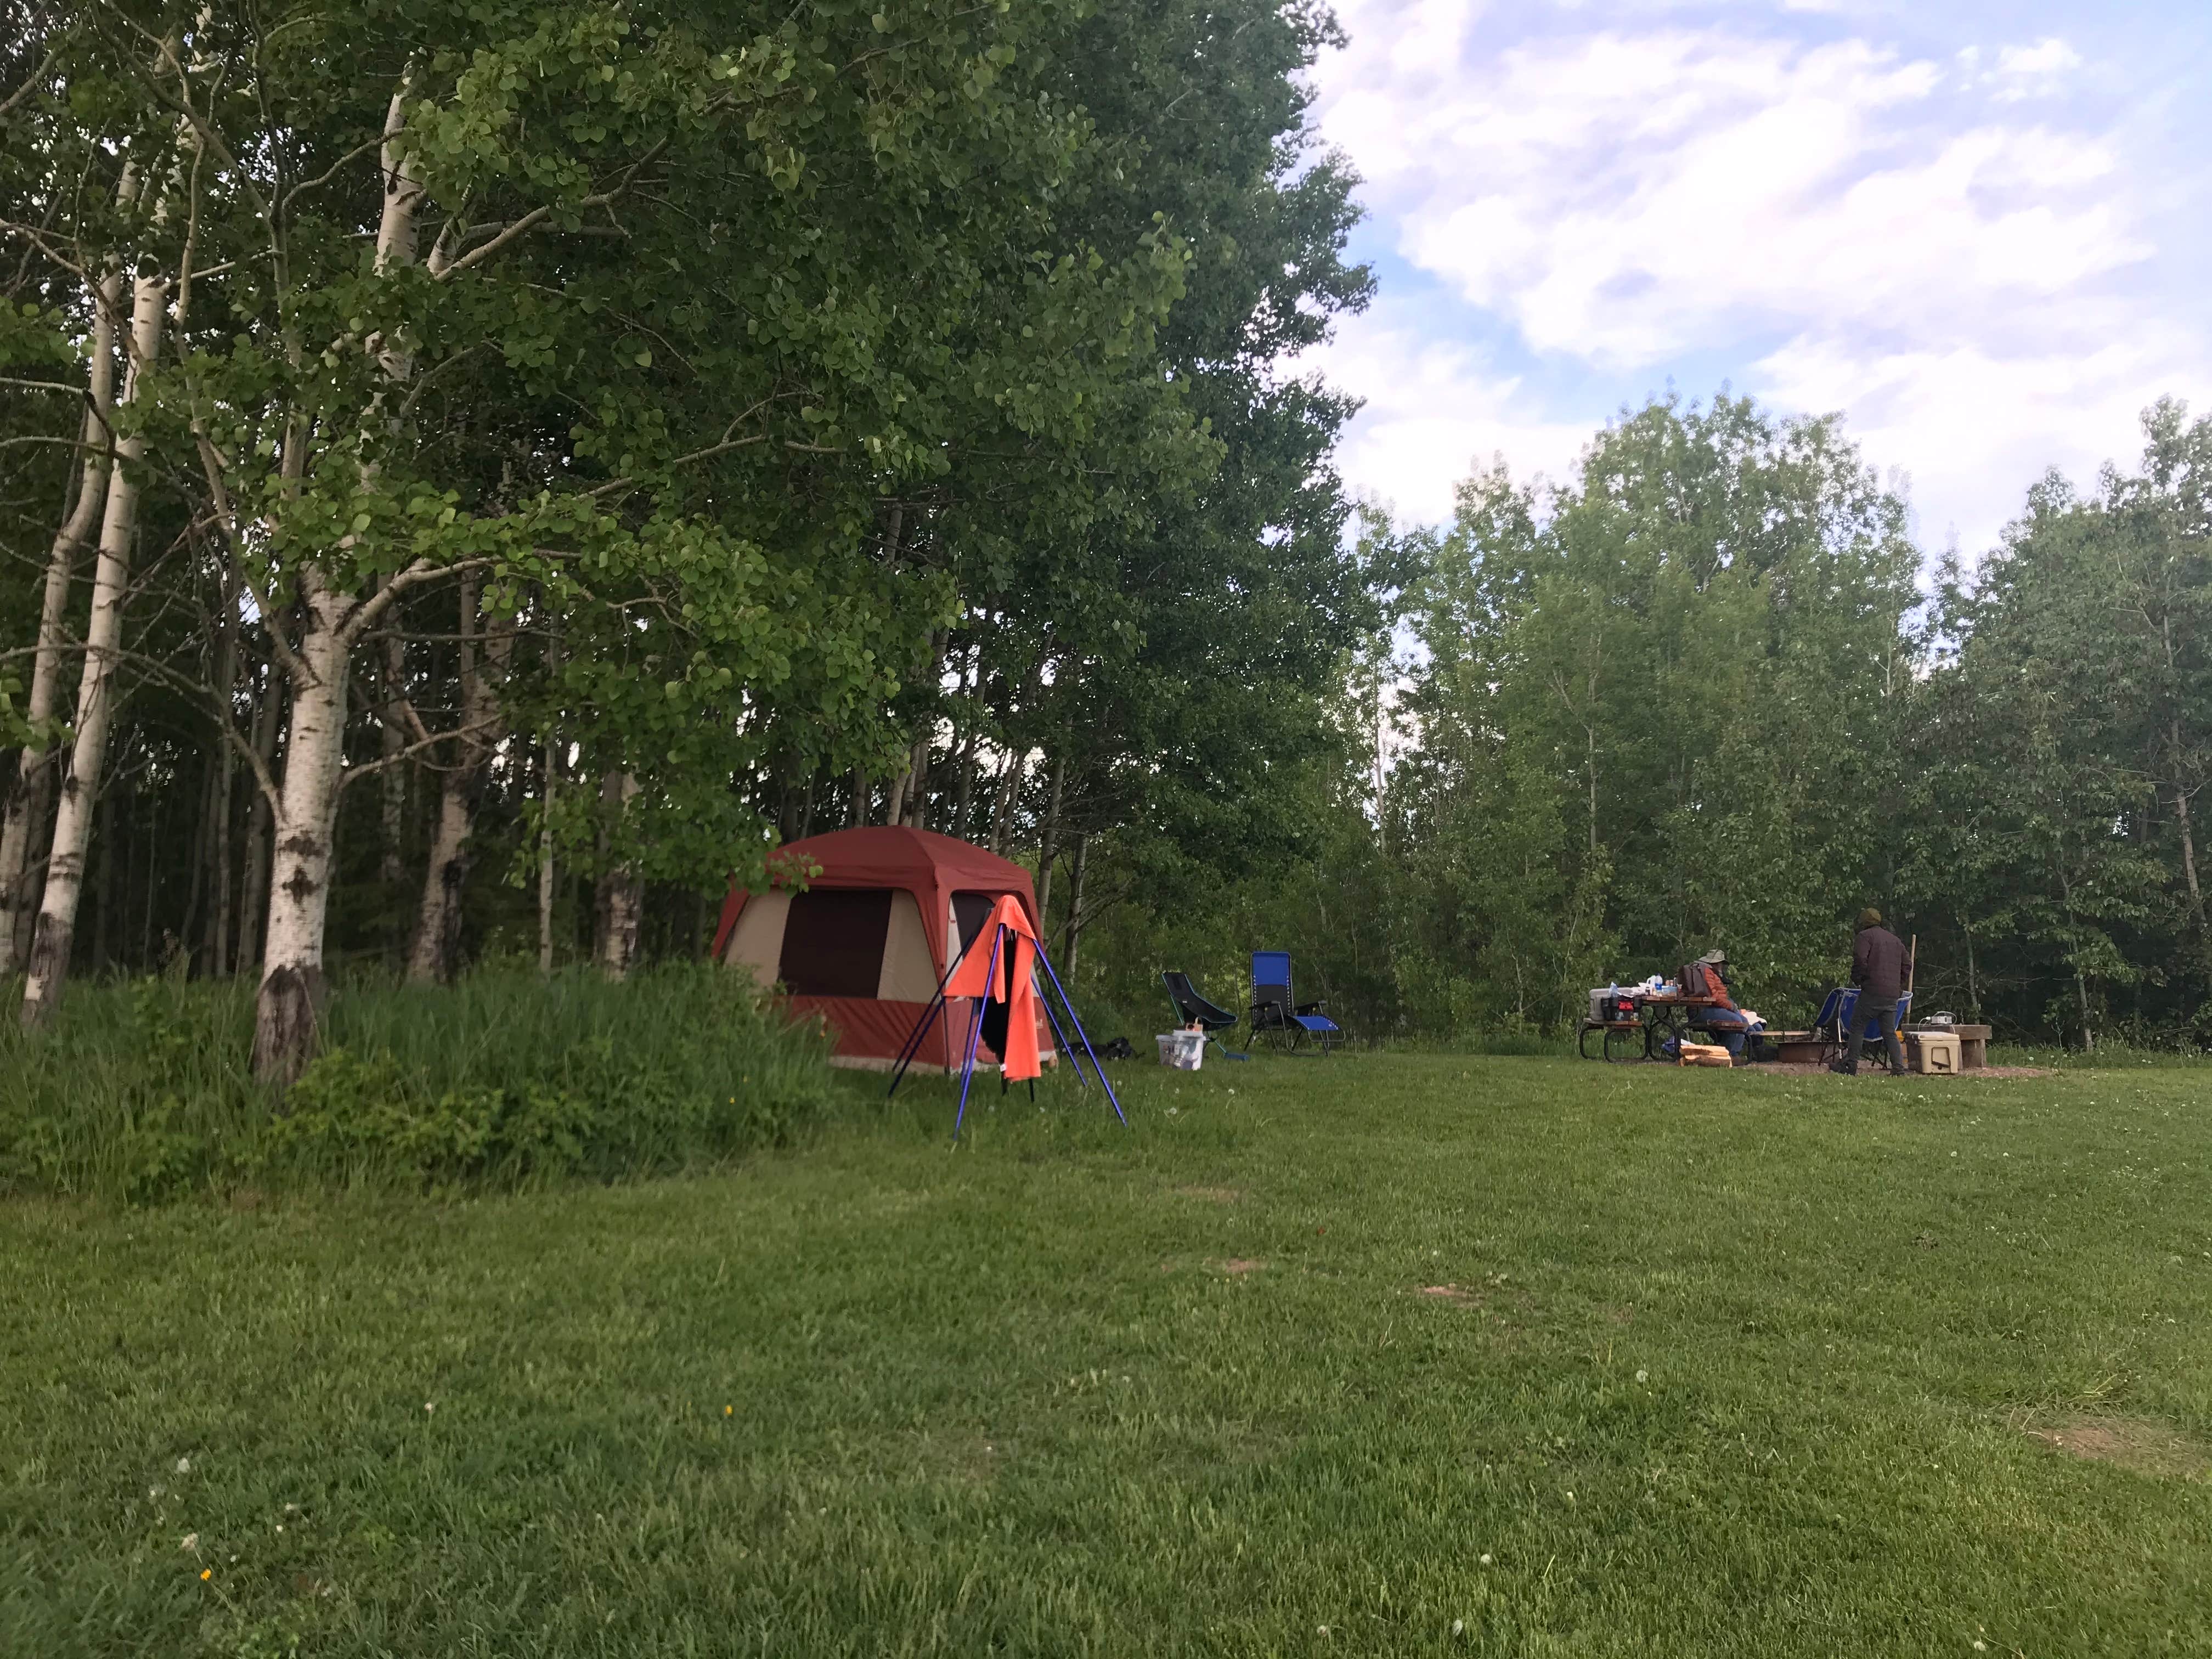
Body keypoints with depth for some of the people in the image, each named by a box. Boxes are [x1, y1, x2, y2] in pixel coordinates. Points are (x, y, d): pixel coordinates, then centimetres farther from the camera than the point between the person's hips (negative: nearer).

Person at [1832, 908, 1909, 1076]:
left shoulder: (1865, 936, 0)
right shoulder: (1896, 940, 22)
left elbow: (1860, 959, -15)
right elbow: (1906, 966, 21)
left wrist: (1857, 979, -1)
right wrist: (1899, 989, 23)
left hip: (1872, 991, -6)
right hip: (1893, 994, 6)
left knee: (1858, 1027, -1)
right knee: (1889, 1032, 10)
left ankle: (1850, 1066, -3)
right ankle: (1898, 1068, 1)